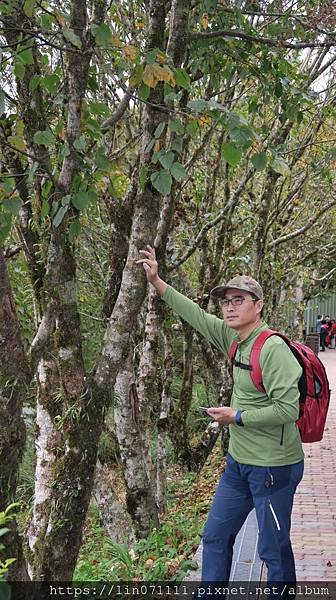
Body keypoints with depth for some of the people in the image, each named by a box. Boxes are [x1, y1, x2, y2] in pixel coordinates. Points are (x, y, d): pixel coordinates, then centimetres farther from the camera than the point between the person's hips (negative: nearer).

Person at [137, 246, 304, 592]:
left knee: (274, 550, 6)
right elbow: (196, 316, 12)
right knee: (215, 536, 17)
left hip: (273, 467, -9)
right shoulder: (234, 338, 3)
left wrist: (236, 417, -17)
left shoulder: (273, 349, -22)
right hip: (239, 461, 9)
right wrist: (157, 283, 11)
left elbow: (288, 409, -27)